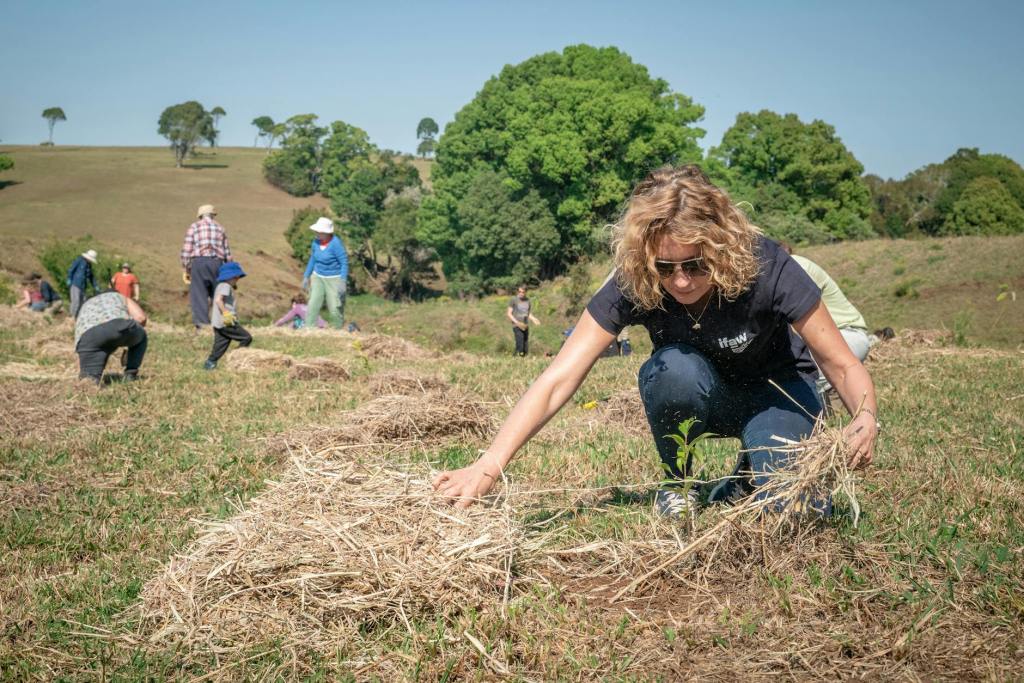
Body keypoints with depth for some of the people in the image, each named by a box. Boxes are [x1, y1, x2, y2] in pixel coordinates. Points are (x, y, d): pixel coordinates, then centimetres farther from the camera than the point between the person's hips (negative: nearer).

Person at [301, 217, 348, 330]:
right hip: (318, 277, 5)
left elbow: (344, 263, -18)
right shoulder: (316, 241, -3)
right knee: (313, 305, -3)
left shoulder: (336, 243, -22)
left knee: (334, 309, -2)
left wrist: (343, 282, -23)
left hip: (334, 279, -5)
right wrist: (306, 277, 14)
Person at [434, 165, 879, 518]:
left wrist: (864, 419, -45)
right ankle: (677, 484, -7)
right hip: (695, 397, 1)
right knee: (675, 367, -36)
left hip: (775, 390, -1)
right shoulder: (632, 287, -28)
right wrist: (488, 467, -45)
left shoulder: (765, 268, -31)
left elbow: (844, 367, -23)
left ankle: (751, 469, 9)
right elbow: (558, 380, -33)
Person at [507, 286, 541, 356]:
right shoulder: (513, 300, -7)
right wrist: (517, 323, -18)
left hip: (525, 326, 6)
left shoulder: (527, 300, 9)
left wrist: (533, 319, -1)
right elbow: (509, 313, -6)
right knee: (520, 348, -16)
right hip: (517, 327, -6)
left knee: (525, 349, 5)